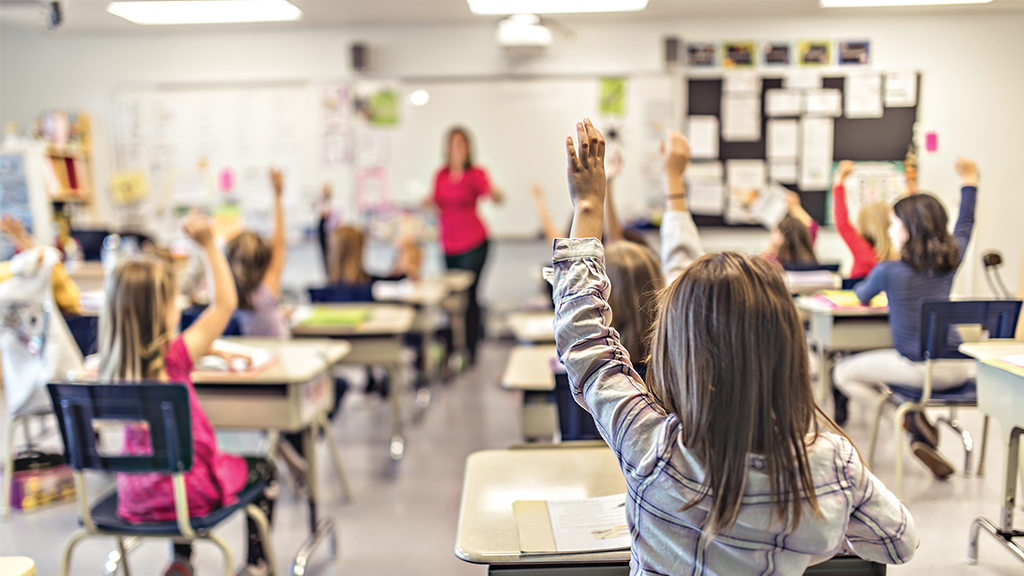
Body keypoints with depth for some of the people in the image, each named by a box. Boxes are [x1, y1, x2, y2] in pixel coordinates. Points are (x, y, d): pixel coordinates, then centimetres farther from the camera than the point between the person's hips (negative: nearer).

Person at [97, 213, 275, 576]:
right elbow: (225, 303, -18)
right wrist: (209, 245, -16)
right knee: (262, 469, 20)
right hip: (188, 492, -6)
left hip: (136, 493, 6)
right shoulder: (173, 358, -24)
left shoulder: (114, 365, -5)